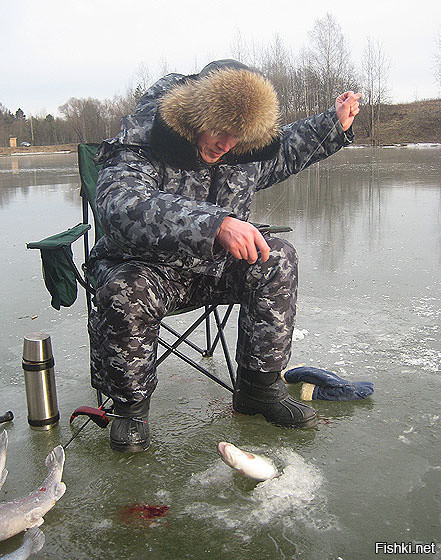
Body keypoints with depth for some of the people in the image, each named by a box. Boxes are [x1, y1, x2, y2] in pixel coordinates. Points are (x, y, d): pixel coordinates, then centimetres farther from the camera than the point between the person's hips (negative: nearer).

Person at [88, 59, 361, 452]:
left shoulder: (245, 151, -2)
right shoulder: (141, 144, -23)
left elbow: (285, 150, 24)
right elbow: (123, 207, -45)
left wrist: (335, 126, 13)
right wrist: (214, 223, -56)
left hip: (212, 269, 5)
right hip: (146, 268, -5)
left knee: (278, 259, -16)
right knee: (125, 293, -38)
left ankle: (260, 386, -6)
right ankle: (131, 404, -10)